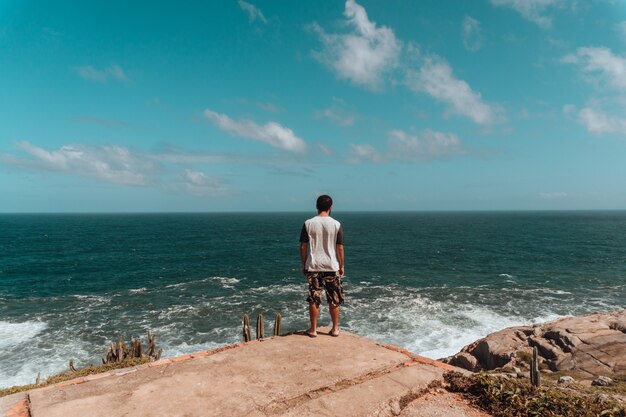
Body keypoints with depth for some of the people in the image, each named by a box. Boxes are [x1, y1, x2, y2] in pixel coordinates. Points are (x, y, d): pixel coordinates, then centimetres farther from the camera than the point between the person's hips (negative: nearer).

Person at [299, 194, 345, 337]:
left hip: (313, 267, 0)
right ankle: (335, 329, 21)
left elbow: (303, 247, -2)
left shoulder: (308, 224, -4)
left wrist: (304, 265, 9)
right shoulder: (336, 224, -6)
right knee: (334, 300, 12)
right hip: (332, 267, 0)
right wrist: (342, 266, 7)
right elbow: (340, 248, -4)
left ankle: (313, 329, 16)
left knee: (314, 299, 8)